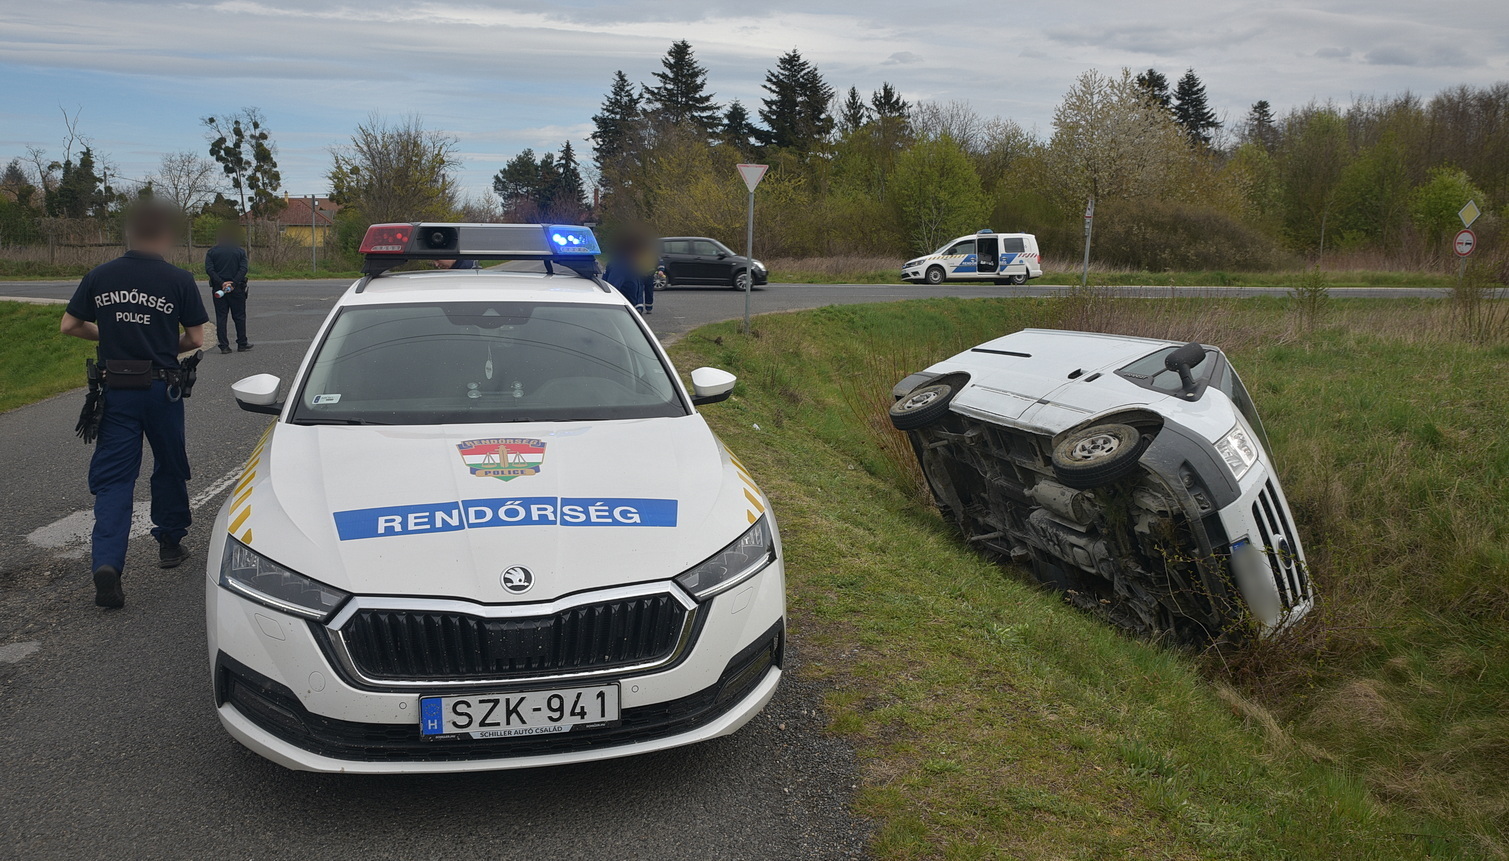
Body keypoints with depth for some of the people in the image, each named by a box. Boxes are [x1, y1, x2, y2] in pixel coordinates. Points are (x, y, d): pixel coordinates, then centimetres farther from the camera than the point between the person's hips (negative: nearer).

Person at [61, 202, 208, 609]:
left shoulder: (99, 277, 0)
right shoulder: (179, 280, -7)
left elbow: (69, 325, 5)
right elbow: (195, 338, -5)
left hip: (116, 389, 2)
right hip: (161, 388, -1)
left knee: (113, 478, 2)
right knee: (169, 468, 18)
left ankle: (106, 562, -14)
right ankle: (170, 542, 31)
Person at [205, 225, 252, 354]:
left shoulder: (212, 251, 3)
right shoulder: (240, 251, 0)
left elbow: (209, 270, -8)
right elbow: (243, 269, -11)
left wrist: (221, 283, -13)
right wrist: (233, 284, -16)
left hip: (218, 289, 1)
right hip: (236, 288, -1)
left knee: (220, 317, 4)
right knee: (239, 316, 8)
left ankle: (224, 346, 1)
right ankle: (242, 344, 11)